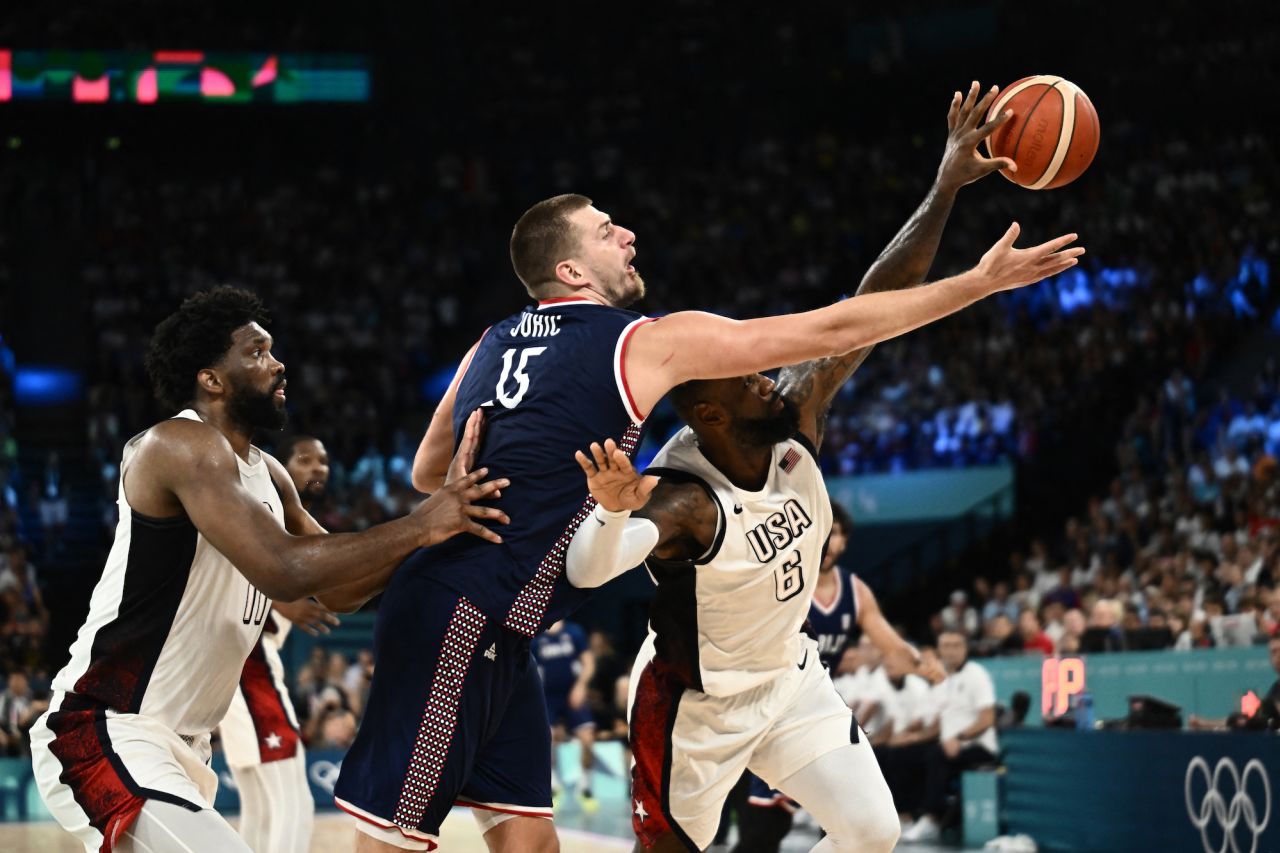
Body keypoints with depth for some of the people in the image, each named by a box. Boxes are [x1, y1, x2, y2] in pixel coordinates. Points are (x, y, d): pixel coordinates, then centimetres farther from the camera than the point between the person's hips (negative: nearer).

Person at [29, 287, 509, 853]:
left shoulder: (267, 475, 12)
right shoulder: (182, 445, -17)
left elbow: (337, 589, 14)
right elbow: (281, 570, -29)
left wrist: (443, 507, 1)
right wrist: (420, 528, -23)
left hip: (180, 741, 11)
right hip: (102, 735, -11)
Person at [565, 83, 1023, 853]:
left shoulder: (796, 415, -16)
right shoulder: (682, 499, -33)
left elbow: (875, 308, -18)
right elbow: (587, 570, -51)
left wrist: (947, 189, -24)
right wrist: (613, 509, -73)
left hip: (791, 675, 6)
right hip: (697, 698, -6)